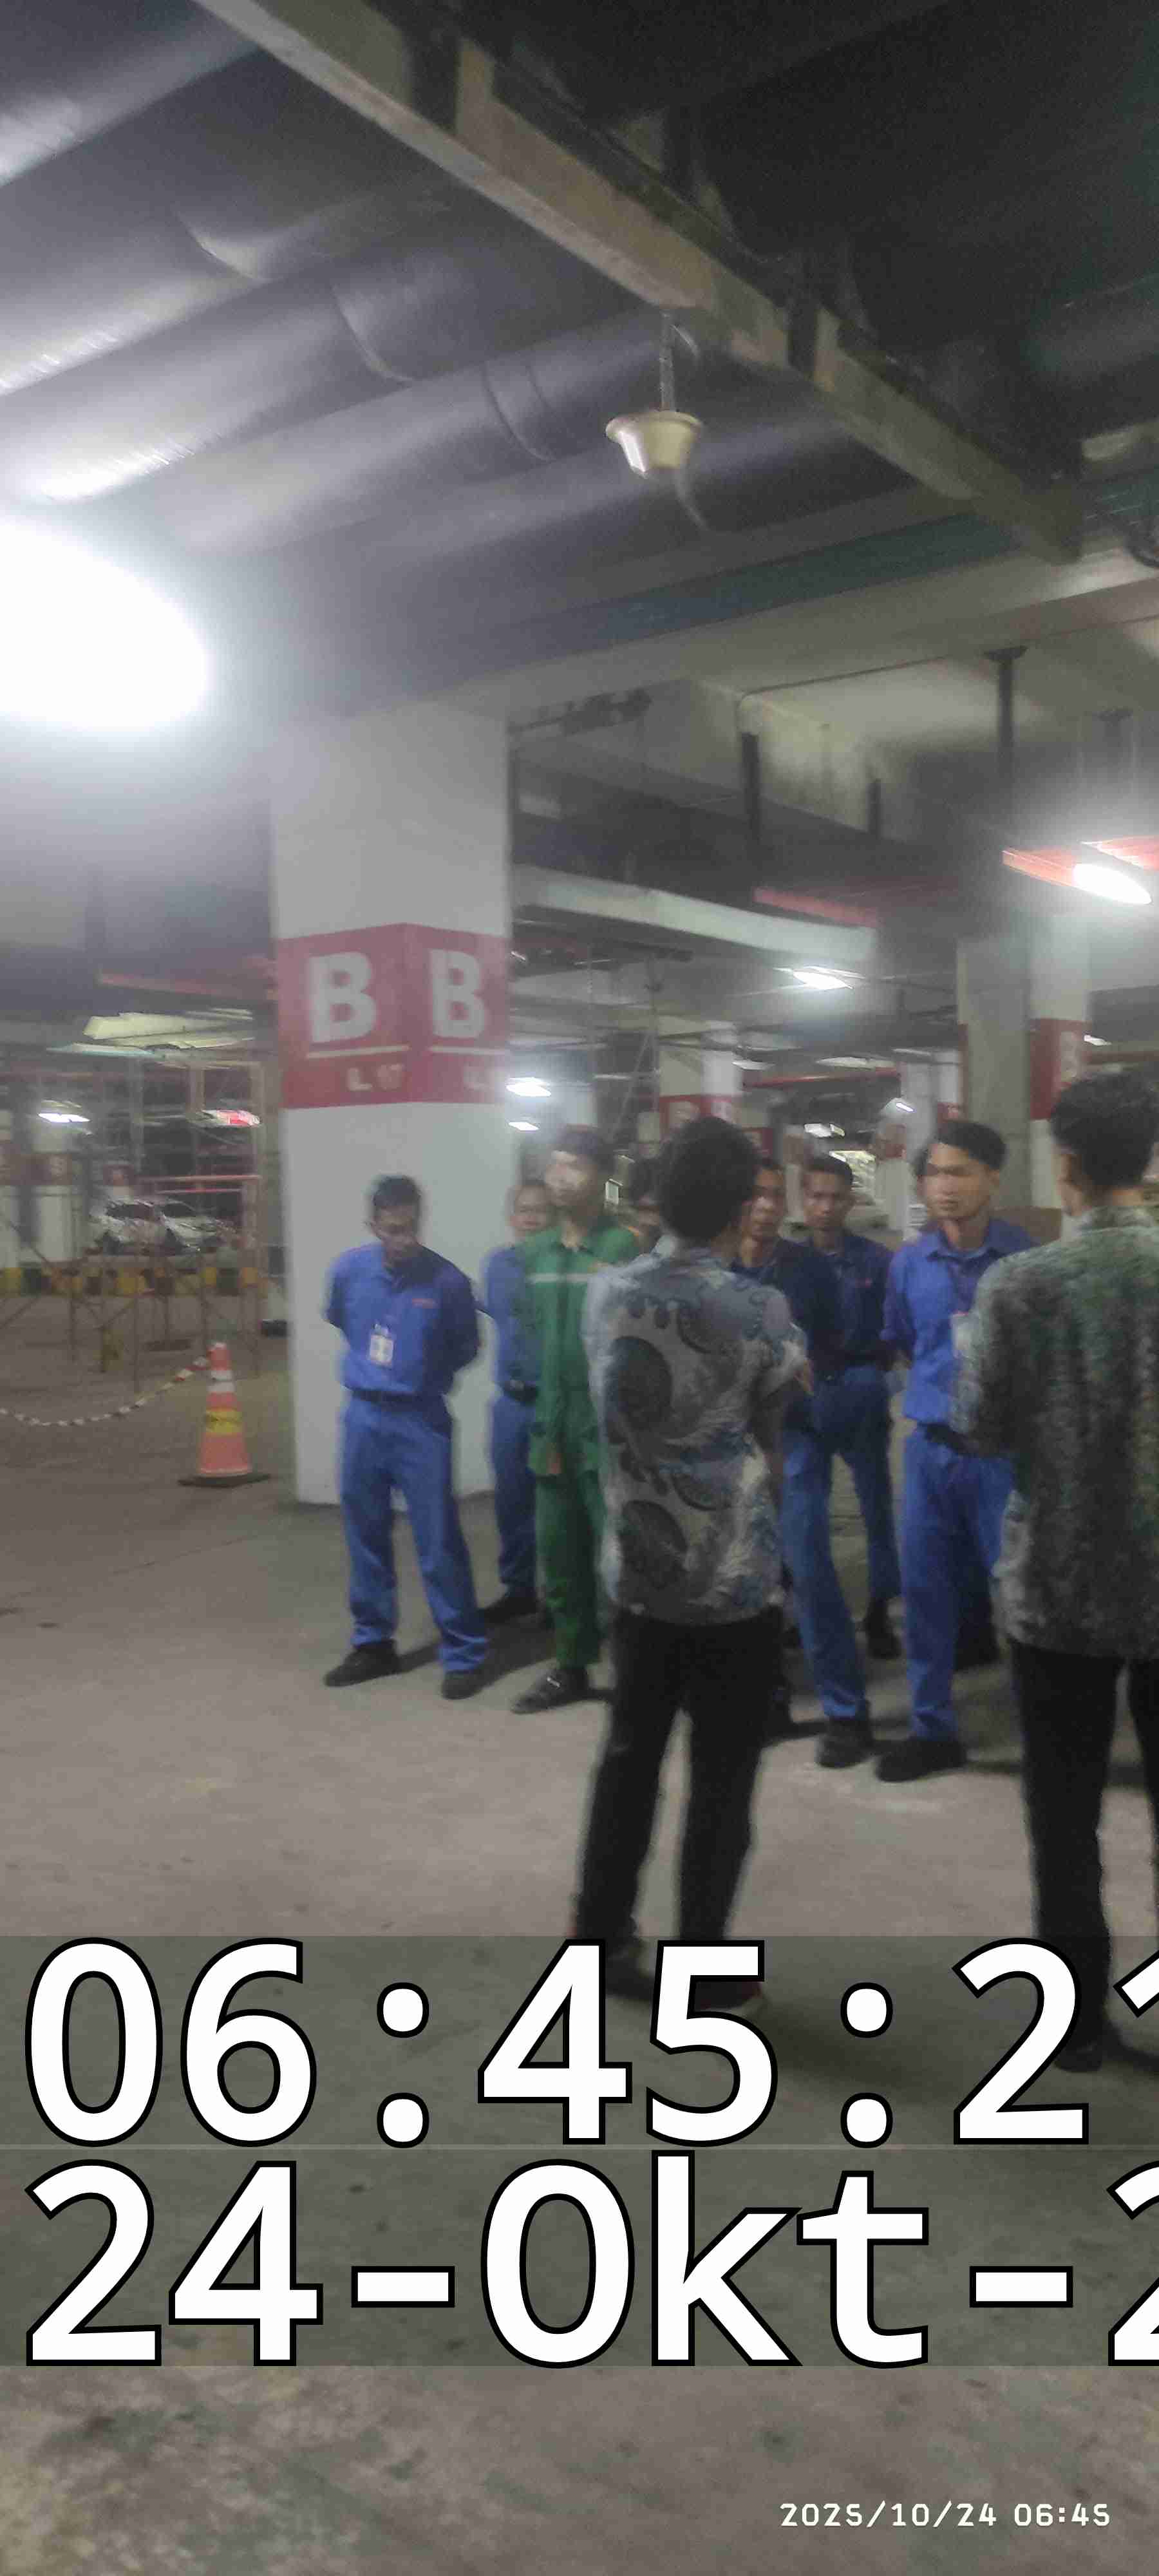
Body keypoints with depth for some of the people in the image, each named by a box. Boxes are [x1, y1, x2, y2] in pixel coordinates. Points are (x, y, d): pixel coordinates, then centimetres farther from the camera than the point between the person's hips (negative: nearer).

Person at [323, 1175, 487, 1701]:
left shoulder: (447, 1281, -14)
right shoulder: (349, 1270, -5)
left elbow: (466, 1348, 4)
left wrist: (424, 1377, 1)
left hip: (421, 1421, -3)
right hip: (362, 1416, 4)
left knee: (438, 1542, -2)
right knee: (365, 1537, 13)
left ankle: (463, 1653, 9)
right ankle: (374, 1644, 27)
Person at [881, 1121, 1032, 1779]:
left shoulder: (1027, 1257, -8)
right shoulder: (909, 1262, 2)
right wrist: (939, 1388, 10)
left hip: (1005, 1449, -3)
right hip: (931, 1447, 4)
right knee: (927, 1591, 9)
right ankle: (934, 1729, 24)